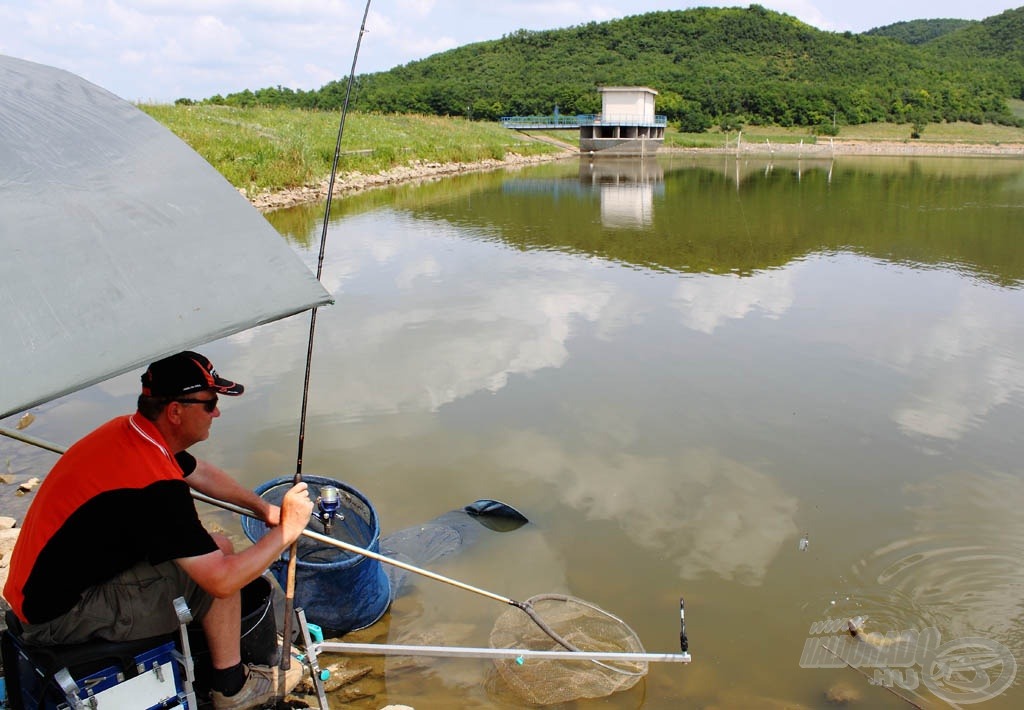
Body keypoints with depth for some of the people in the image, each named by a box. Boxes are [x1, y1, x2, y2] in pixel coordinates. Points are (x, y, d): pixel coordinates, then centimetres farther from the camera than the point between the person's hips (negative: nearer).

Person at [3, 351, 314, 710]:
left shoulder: (129, 431, -2)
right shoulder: (154, 489, -32)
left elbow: (201, 473, 17)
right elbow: (223, 580, -27)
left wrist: (264, 508, 16)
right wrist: (287, 529, -16)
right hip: (61, 616, -9)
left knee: (203, 548, 11)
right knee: (218, 565, -10)